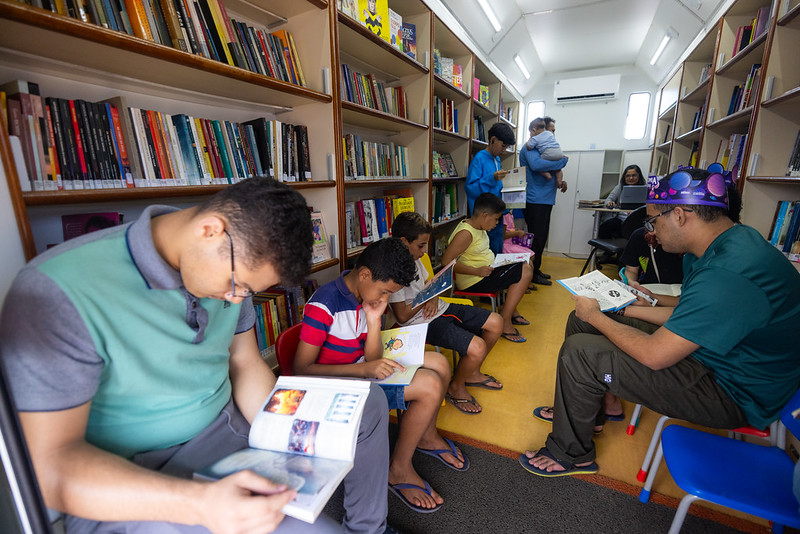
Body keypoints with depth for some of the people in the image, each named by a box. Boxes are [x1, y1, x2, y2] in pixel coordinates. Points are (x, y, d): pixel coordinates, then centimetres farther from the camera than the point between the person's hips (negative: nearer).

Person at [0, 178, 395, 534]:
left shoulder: (234, 263, -5)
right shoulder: (58, 293, -25)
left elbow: (246, 364, 2)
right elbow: (52, 467, -24)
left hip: (230, 419, 7)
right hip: (130, 484, -6)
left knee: (368, 402, 8)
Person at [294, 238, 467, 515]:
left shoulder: (368, 296, -2)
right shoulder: (323, 306, -25)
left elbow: (373, 360, -2)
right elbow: (301, 370, -24)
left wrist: (374, 320, -19)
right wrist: (365, 369, -32)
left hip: (361, 371, 8)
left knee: (439, 364, 2)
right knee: (430, 386, -19)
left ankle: (427, 437, 26)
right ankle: (398, 471, 2)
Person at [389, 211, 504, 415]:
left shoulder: (414, 258, 6)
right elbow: (402, 316, -22)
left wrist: (433, 297, -6)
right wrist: (426, 298, -10)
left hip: (440, 308, 10)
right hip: (424, 323, -10)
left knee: (496, 323, 7)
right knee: (477, 348, -24)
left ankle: (472, 373, 26)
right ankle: (455, 388, 8)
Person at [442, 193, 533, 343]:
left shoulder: (479, 227, 8)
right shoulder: (466, 233, -22)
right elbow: (446, 261, -27)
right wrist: (477, 271, -27)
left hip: (486, 271, 10)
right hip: (473, 281, -10)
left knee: (526, 265, 13)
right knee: (524, 272, -12)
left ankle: (511, 310, 16)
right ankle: (505, 322, -8)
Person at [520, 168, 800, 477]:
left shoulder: (728, 275, -33)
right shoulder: (722, 246, 1)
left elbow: (654, 356, -29)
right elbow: (684, 316, 11)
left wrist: (595, 317, -15)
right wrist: (625, 308, 7)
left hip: (732, 394, -10)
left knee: (579, 353, -21)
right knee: (580, 322, 6)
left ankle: (570, 454, 5)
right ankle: (585, 410, 26)